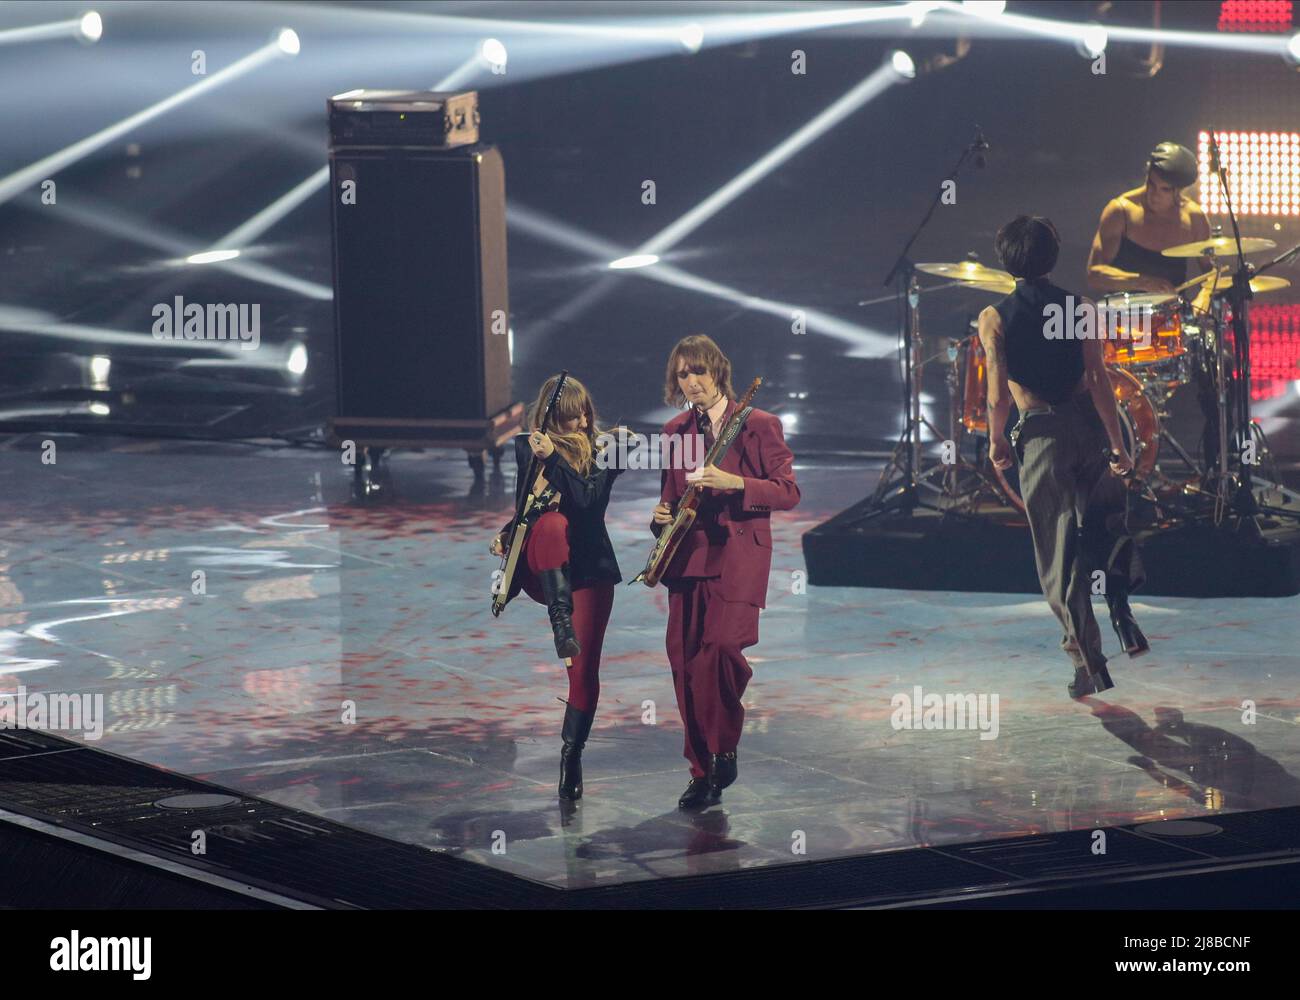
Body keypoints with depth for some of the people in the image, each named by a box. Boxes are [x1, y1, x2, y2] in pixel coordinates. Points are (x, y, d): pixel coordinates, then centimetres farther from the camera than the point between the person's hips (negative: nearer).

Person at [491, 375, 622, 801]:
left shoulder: (602, 451, 0)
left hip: (588, 567, 0)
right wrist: (505, 535, -11)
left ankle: (571, 756, 7)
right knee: (554, 522, -35)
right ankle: (559, 618, -35)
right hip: (540, 567, 0)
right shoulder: (525, 447, 3)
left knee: (585, 669, -6)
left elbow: (590, 502, -17)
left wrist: (555, 459, -28)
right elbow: (520, 506, 10)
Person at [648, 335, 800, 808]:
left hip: (738, 555, -5)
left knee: (721, 647, -22)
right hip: (687, 556, 5)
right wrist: (662, 515, 2)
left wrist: (734, 482, -17)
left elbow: (788, 491, -4)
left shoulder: (759, 425, 0)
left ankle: (724, 751, -2)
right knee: (684, 664, -1)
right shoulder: (675, 431, 15)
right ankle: (702, 771, 9)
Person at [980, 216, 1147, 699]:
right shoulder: (1081, 309, -1)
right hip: (1089, 426, 1)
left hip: (1040, 434, -1)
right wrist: (1117, 444, -5)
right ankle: (1121, 613, 6)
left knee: (1059, 554, 5)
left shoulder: (994, 319, -4)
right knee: (1106, 518, 25)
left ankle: (1089, 661, 3)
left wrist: (996, 440, 8)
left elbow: (999, 394, -8)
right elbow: (1099, 382, -7)